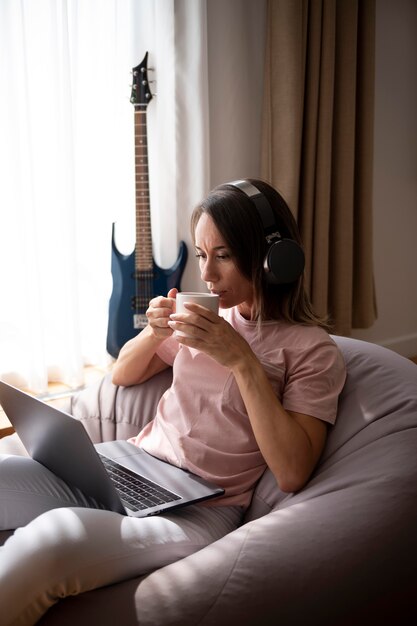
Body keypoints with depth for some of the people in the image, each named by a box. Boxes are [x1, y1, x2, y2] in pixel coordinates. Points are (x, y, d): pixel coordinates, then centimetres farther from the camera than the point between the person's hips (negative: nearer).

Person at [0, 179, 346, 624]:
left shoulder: (310, 348, -4)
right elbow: (123, 375, 22)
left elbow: (293, 473, -15)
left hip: (200, 508, -6)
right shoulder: (209, 317, 10)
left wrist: (243, 361, -18)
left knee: (59, 533, -35)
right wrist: (155, 332, 0)